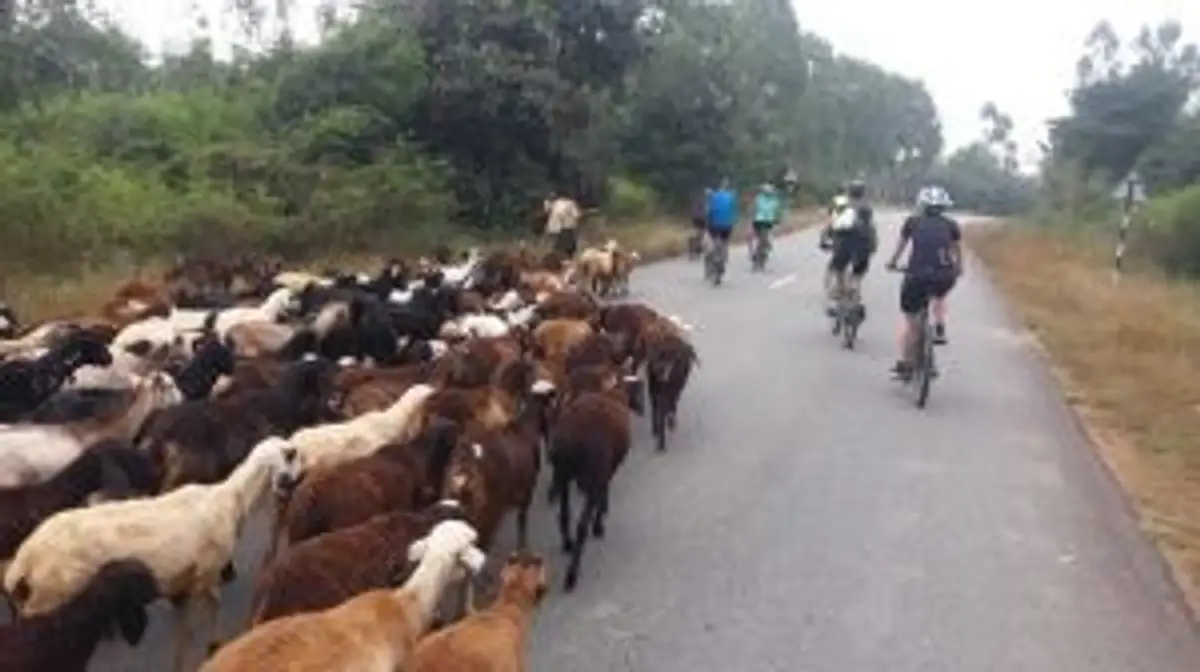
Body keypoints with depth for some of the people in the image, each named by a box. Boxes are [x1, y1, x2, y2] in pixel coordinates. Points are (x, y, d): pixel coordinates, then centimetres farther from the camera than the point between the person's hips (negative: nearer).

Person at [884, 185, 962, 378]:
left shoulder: (912, 222, 13)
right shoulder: (951, 225, 15)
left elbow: (900, 245, 24)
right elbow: (958, 252, 24)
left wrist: (892, 263, 42)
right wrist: (958, 270, 42)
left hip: (917, 275, -2)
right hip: (945, 276, 2)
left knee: (909, 318, 15)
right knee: (940, 297, 38)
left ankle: (904, 363, 13)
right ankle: (940, 330, 19)